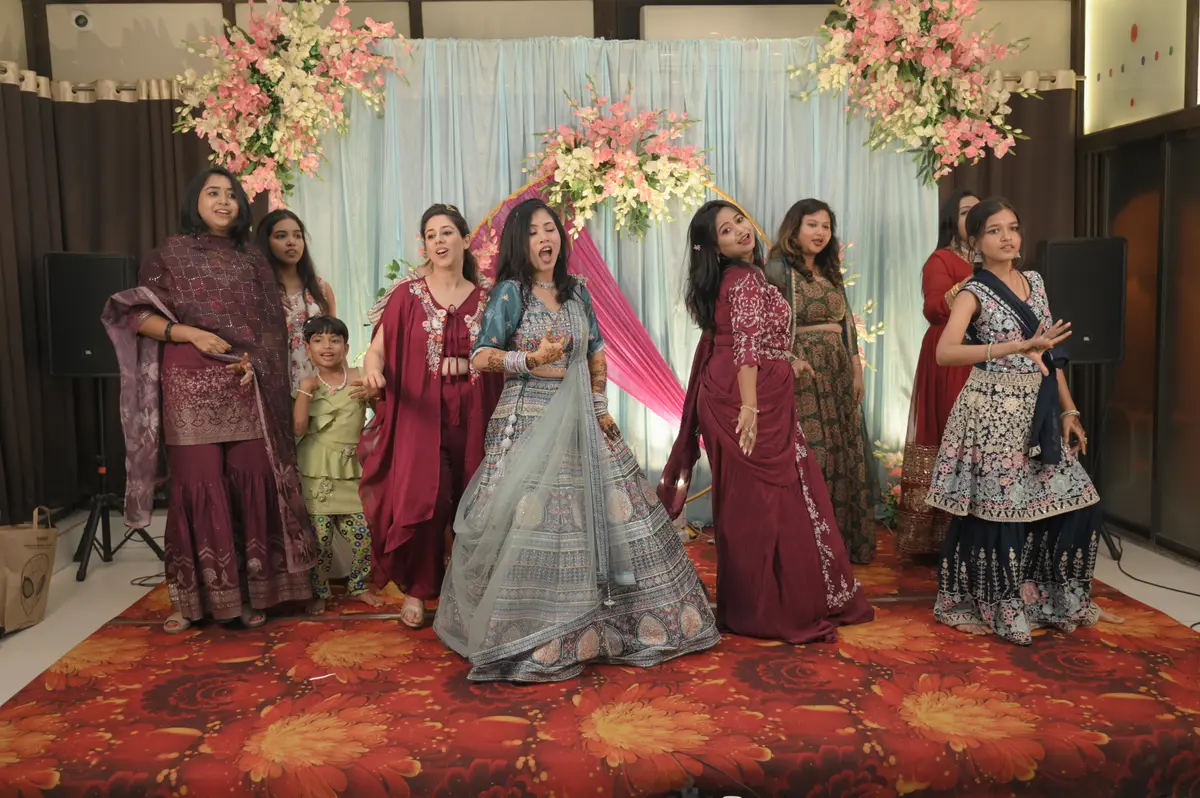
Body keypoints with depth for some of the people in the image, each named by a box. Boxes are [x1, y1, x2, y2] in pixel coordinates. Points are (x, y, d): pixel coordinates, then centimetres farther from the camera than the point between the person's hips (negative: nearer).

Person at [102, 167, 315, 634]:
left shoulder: (252, 261, 15)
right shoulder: (170, 253, 6)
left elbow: (273, 327, 12)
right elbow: (136, 315, 0)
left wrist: (254, 360, -6)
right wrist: (189, 334, -14)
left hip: (246, 387, 3)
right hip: (191, 386, -2)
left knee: (250, 482, -1)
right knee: (198, 484, -3)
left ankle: (250, 591, 8)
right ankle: (196, 596, 8)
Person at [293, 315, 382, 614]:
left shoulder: (358, 378, 2)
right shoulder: (308, 385, 3)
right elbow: (298, 428, -7)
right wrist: (304, 391, -14)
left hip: (351, 469, 1)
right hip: (316, 472, 0)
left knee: (362, 534, 0)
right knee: (319, 537, -1)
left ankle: (358, 586, 23)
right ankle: (319, 591, 20)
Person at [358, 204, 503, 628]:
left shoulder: (486, 298, 9)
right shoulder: (408, 295, 3)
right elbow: (377, 349, -3)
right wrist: (373, 371, -25)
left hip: (473, 416, 2)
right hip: (421, 414, -2)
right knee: (421, 500, -10)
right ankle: (415, 590, 9)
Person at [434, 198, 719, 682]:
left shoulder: (577, 291, 13)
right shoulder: (510, 293, -4)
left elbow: (597, 355, 18)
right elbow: (481, 357, -8)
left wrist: (600, 406, 9)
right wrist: (533, 359, -20)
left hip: (580, 423, 6)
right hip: (528, 422, -6)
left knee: (601, 515, 8)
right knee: (531, 523, -7)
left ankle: (599, 627, 24)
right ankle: (529, 640, 7)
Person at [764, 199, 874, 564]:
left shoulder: (830, 273, 16)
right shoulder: (778, 270, -7)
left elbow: (847, 325, 18)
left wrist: (856, 372, 14)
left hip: (837, 374, 7)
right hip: (800, 374, -7)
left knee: (841, 455, 10)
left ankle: (843, 540, 23)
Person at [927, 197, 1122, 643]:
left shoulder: (1035, 282, 12)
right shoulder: (973, 293, -7)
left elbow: (1053, 353, 15)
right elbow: (945, 353, -23)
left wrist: (1068, 410, 10)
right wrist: (1019, 347, -29)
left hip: (1037, 410, 7)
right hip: (993, 410, -6)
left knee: (1073, 503, 6)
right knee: (993, 509, -2)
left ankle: (1059, 601, 24)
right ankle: (978, 606, 16)